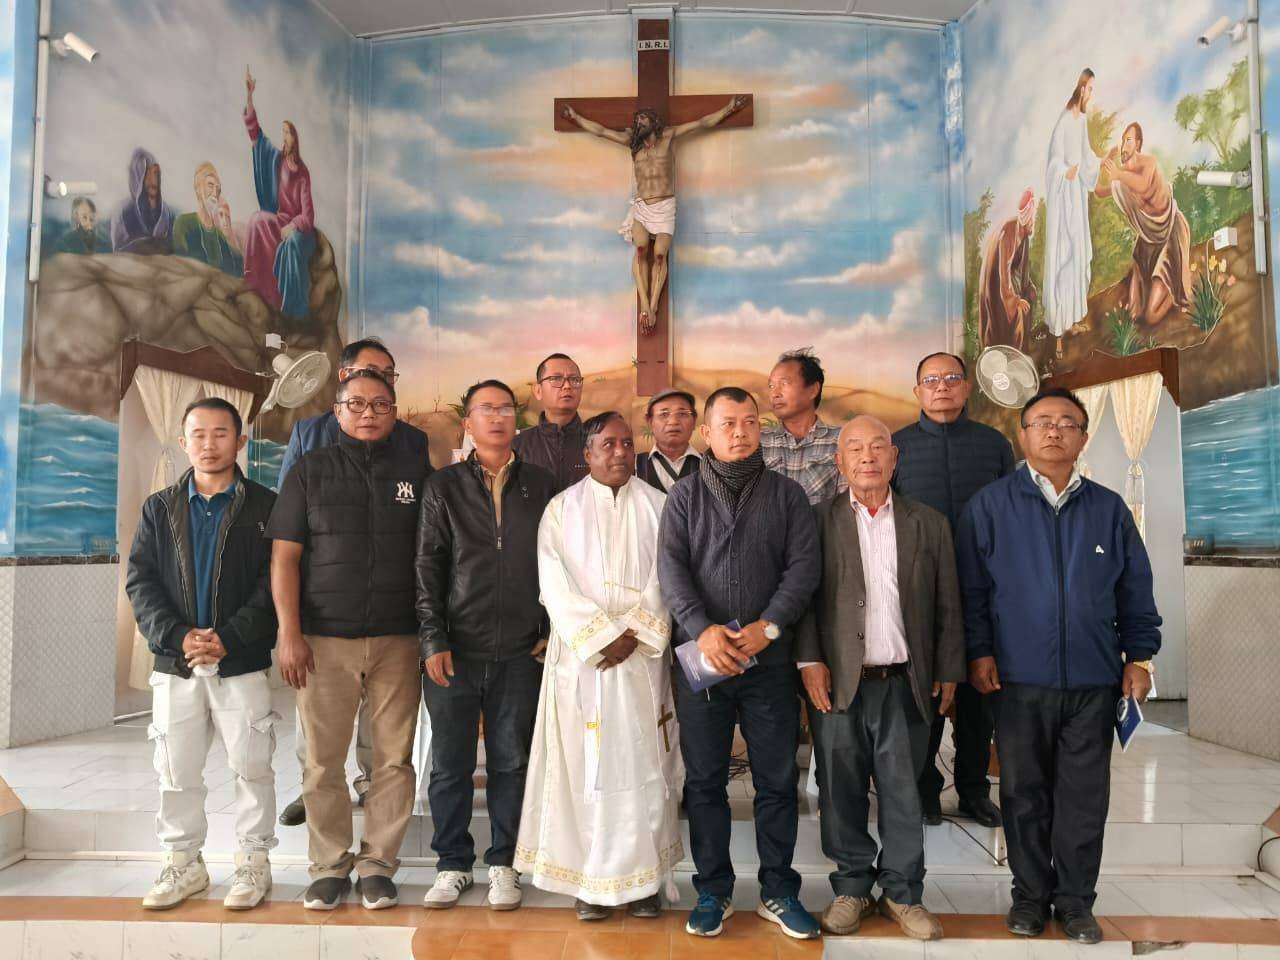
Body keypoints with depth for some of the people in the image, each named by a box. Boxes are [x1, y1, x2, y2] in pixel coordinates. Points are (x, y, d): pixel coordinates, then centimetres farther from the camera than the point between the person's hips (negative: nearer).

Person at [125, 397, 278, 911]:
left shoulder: (265, 507, -1)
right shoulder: (159, 508, 9)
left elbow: (274, 585, -7)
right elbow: (140, 581, 2)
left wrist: (228, 639, -16)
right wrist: (177, 636, -13)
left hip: (243, 663, -3)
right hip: (175, 664, 3)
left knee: (252, 767, 5)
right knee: (176, 771, 11)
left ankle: (253, 862, 20)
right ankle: (183, 863, 27)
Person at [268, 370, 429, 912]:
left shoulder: (416, 474, 9)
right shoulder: (310, 472, 7)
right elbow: (284, 556, 3)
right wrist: (290, 633, -5)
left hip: (397, 641, 1)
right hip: (324, 640, 0)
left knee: (394, 759, 3)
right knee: (323, 761, 4)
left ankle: (378, 864, 17)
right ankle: (330, 865, 20)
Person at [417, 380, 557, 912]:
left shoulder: (542, 486, 7)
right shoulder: (444, 487, 5)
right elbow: (428, 566, 1)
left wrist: (550, 630, 3)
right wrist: (433, 640, -5)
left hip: (520, 651, 1)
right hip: (455, 649, 0)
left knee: (511, 762, 8)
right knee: (450, 764, 7)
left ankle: (503, 863, 23)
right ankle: (453, 864, 23)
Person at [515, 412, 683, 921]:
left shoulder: (658, 506, 9)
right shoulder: (562, 508, 6)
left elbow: (665, 579, 1)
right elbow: (555, 585, -3)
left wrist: (634, 633, -11)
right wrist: (601, 636, -12)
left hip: (643, 655, 1)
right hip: (581, 656, -1)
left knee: (643, 763, 1)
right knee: (585, 764, 0)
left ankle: (645, 878, 11)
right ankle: (591, 879, 10)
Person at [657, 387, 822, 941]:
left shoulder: (787, 494, 7)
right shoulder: (684, 497, 7)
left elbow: (804, 567, -1)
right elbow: (671, 569, -4)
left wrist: (766, 626, -14)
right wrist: (702, 628, -18)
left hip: (769, 659, 0)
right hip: (702, 660, 0)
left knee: (777, 780, 7)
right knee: (704, 781, 8)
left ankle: (779, 892, 23)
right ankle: (713, 891, 23)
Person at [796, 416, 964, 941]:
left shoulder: (929, 523, 9)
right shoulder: (819, 520, 2)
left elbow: (948, 606, 10)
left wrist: (948, 671, 7)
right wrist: (809, 660, -9)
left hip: (905, 681, 2)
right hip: (838, 681, -1)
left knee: (903, 791, 9)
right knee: (842, 790, 8)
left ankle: (902, 892, 25)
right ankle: (852, 887, 25)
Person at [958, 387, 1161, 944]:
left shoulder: (1109, 509, 7)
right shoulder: (990, 505, 1)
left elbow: (1135, 591, 11)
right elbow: (971, 587, -1)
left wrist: (1139, 656, 7)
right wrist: (979, 652, -5)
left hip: (1093, 681, 2)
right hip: (1019, 679, -1)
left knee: (1085, 798, 9)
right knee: (1024, 793, 10)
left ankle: (1076, 900, 25)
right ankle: (1030, 894, 26)